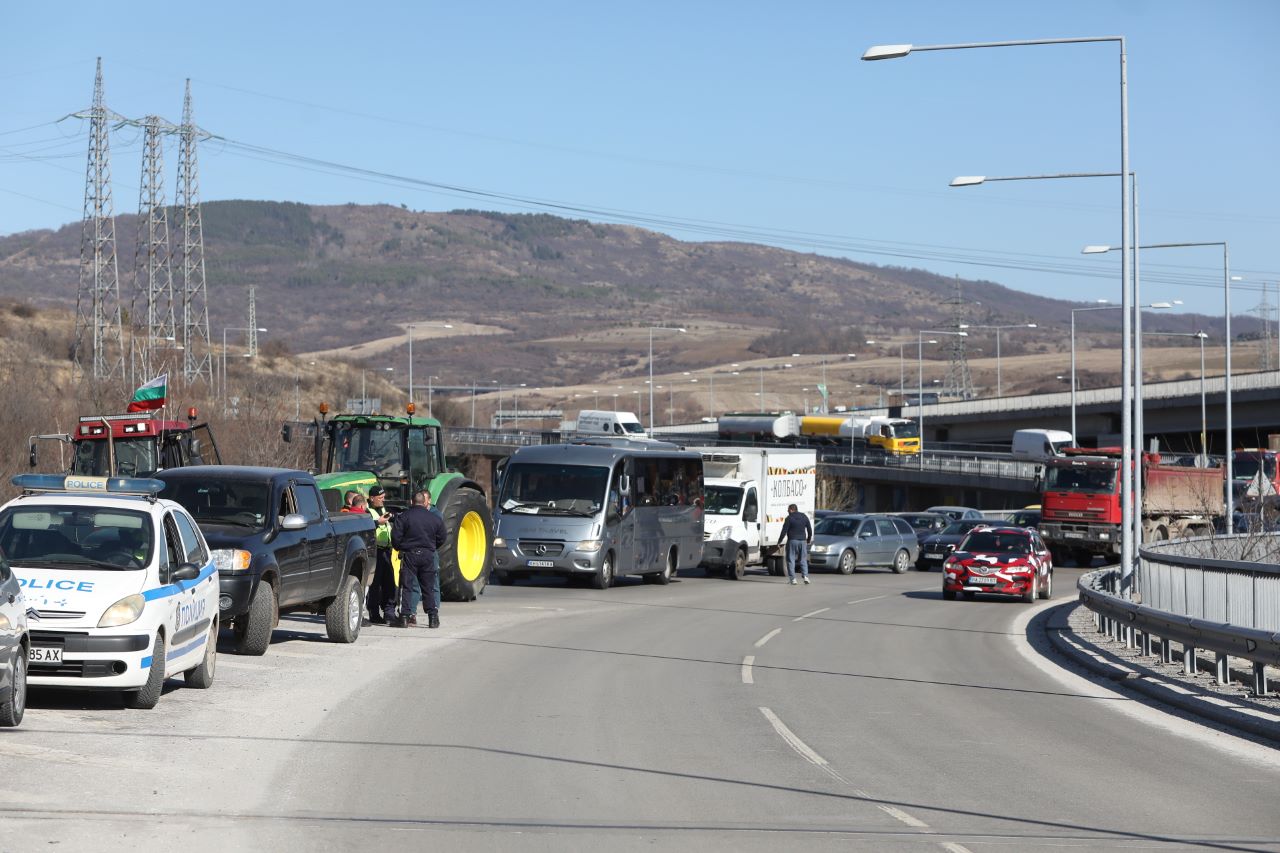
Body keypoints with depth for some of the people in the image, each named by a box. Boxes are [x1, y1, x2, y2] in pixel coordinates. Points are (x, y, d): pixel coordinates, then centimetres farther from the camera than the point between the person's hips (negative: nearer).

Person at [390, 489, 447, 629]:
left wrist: (400, 548, 11)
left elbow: (395, 538, -9)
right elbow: (442, 539, 8)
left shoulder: (403, 517, -7)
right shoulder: (435, 519, 1)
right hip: (428, 555, 2)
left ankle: (404, 617, -3)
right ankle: (433, 617, 9)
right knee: (429, 588, 10)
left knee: (406, 587, 2)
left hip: (409, 555, -2)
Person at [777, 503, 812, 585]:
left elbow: (784, 531, -9)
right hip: (803, 541, 5)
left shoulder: (789, 518, -7)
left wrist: (779, 542, -2)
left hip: (792, 541, -5)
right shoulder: (804, 517, 9)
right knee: (803, 560, 12)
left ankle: (793, 578, -5)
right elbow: (810, 530, 15)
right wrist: (809, 539, 29)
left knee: (791, 560, 1)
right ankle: (805, 576, -4)